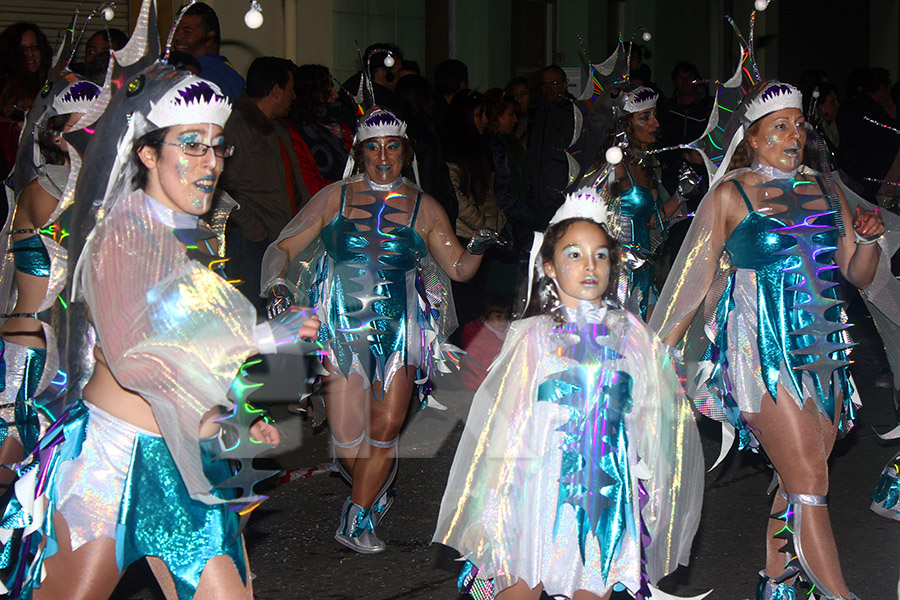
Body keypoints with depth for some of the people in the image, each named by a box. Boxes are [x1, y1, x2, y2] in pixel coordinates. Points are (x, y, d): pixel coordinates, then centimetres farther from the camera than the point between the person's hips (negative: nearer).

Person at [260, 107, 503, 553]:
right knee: (347, 437, -5)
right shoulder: (334, 198, 5)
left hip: (399, 330, 1)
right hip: (342, 327, -1)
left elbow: (458, 269, 12)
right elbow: (283, 248, 7)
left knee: (385, 428, -6)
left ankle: (356, 518, 14)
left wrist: (476, 250, -9)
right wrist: (278, 286, -12)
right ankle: (375, 494, 27)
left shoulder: (423, 208, 7)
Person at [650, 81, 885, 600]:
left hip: (823, 349, 5)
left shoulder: (825, 188, 12)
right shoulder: (730, 195, 0)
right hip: (764, 351, -5)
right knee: (809, 482, -10)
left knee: (801, 483, 9)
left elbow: (859, 275, 16)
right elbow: (694, 283, 1)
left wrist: (868, 240, -5)